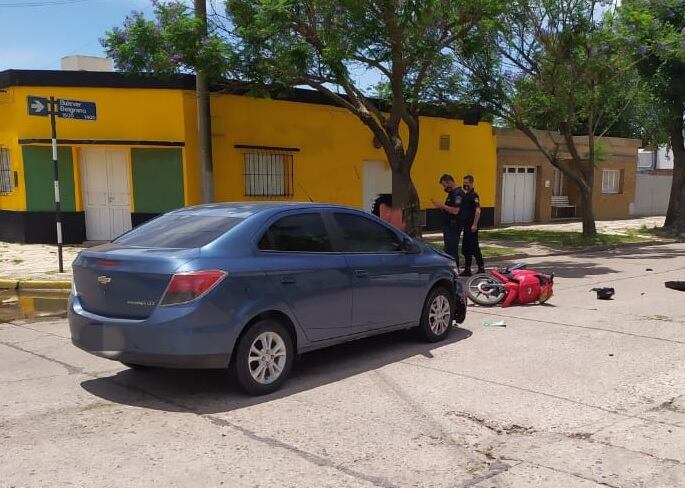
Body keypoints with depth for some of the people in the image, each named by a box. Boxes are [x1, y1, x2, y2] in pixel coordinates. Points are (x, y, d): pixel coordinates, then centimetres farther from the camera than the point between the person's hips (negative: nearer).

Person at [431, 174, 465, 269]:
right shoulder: (451, 193, 18)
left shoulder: (458, 194, -14)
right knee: (448, 248, 13)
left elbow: (455, 211, -25)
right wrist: (440, 206, 8)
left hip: (454, 226, -10)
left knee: (452, 249, -10)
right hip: (449, 225, 10)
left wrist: (443, 206, -18)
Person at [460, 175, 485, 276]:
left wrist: (475, 224, -25)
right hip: (466, 226, 10)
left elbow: (478, 210, -21)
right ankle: (467, 269, 16)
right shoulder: (465, 195, 16)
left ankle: (481, 267, 4)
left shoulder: (473, 195, -13)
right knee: (465, 248, 11)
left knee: (474, 247, -5)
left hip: (471, 227, -10)